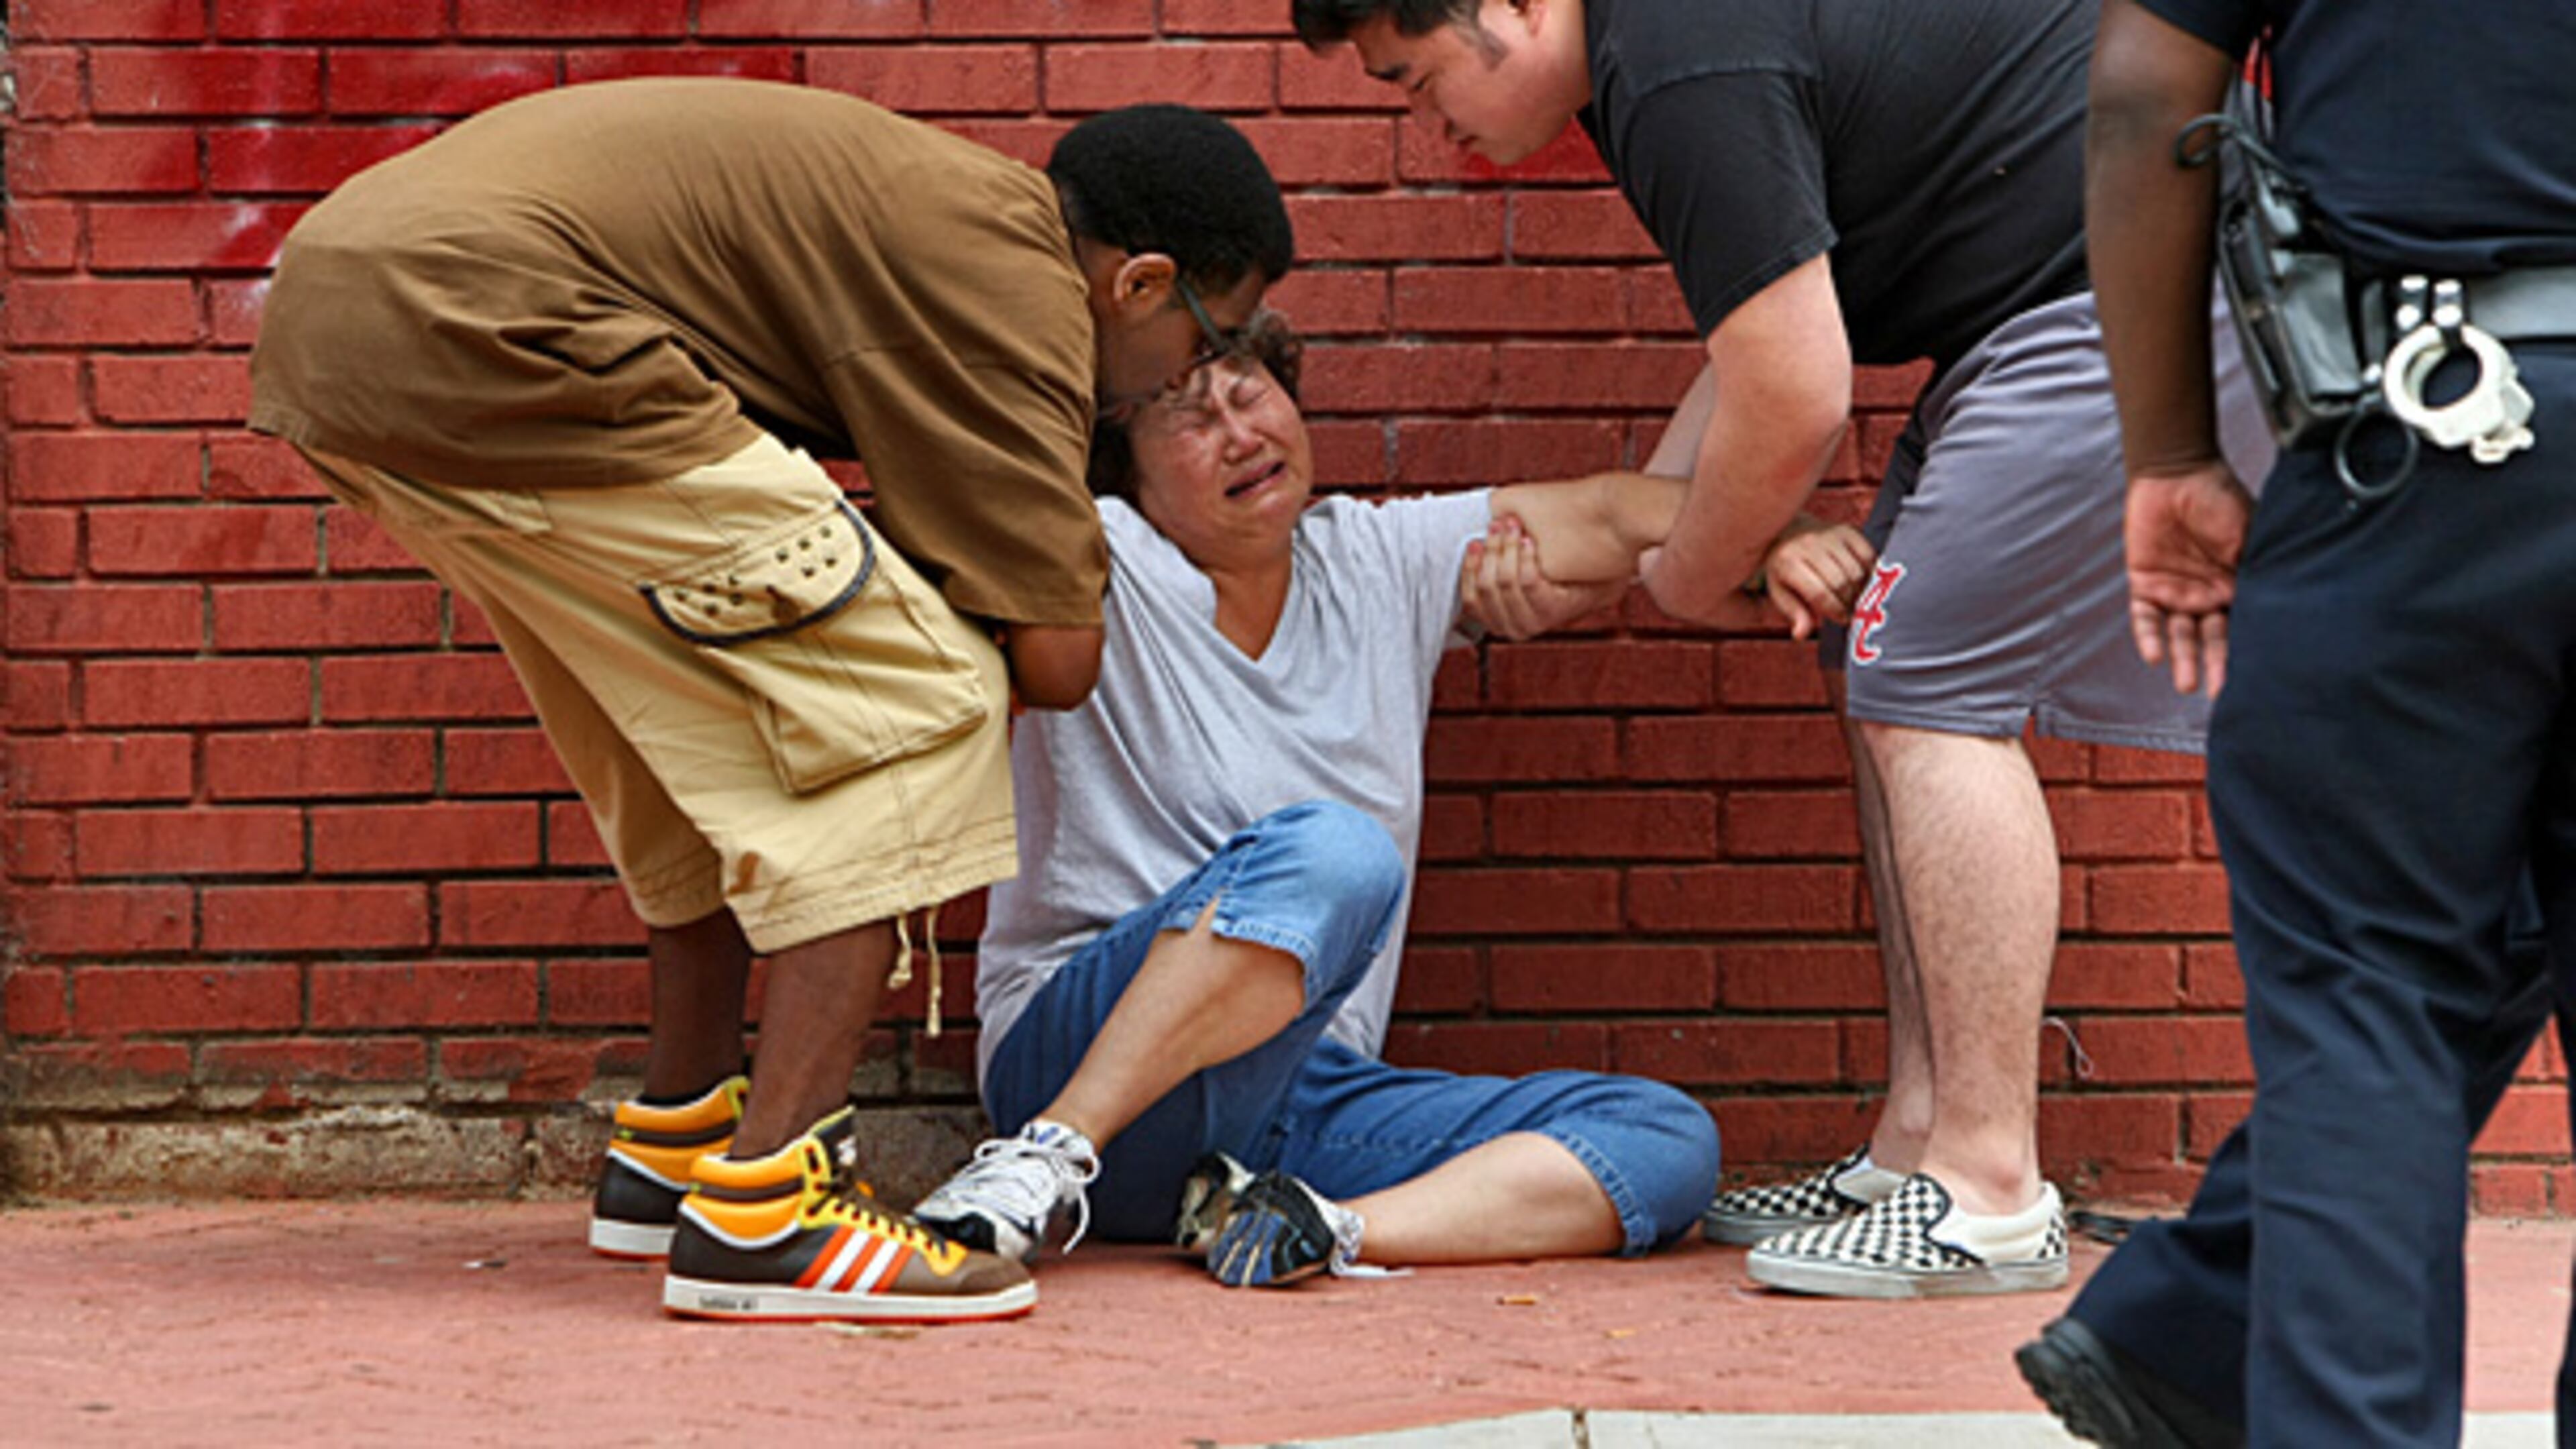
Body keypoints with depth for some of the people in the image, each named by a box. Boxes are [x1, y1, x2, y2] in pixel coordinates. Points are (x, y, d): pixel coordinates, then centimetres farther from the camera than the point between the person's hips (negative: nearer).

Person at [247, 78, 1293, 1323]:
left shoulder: (934, 198, 24)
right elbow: (1055, 657, -6)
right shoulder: (1010, 272, -5)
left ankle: (672, 1146, 32)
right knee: (909, 706, -7)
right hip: (476, 332, -11)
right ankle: (758, 1210, -12)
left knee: (733, 713, 25)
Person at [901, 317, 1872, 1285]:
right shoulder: (1097, 567, -3)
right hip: (1073, 1058, -6)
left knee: (1671, 1140, -12)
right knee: (1331, 850, -35)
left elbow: (1614, 518, 8)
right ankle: (1044, 1164, -33)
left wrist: (1783, 547, -8)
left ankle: (1328, 1228, -30)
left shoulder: (1384, 561, 13)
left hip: (1305, 1103, 6)